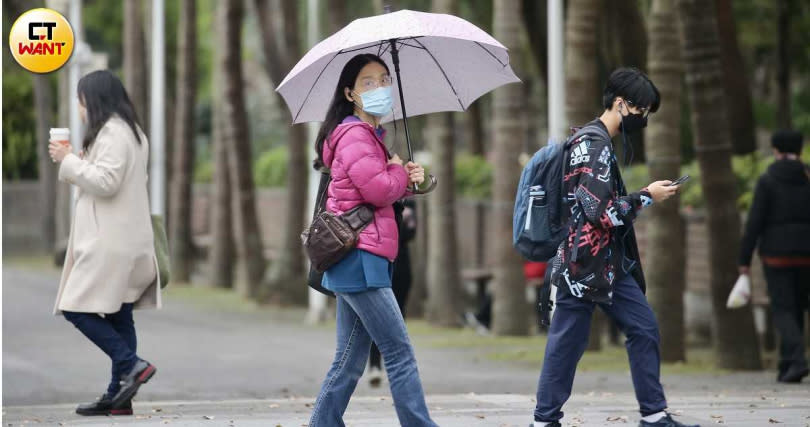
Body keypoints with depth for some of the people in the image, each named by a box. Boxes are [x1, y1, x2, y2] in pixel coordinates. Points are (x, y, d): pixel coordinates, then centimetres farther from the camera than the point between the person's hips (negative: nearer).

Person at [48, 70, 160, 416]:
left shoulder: (112, 134, -13)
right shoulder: (131, 133, 19)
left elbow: (105, 182, -21)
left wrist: (69, 161, -11)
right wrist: (77, 162, 14)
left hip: (111, 241, -10)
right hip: (120, 240, 10)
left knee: (77, 308, -9)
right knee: (117, 317, 8)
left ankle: (131, 365, -14)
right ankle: (119, 395, 7)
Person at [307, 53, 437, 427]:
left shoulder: (370, 135, 21)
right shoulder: (354, 135, -10)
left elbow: (387, 192, 22)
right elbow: (378, 190, -18)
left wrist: (406, 178, 2)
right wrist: (401, 172, 1)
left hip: (356, 262, 10)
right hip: (360, 259, -10)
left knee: (351, 360, 10)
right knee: (399, 352, -10)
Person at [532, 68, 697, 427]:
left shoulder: (599, 141, 17)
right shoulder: (593, 144, -15)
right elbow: (599, 211, -21)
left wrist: (642, 197, 16)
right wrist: (646, 197, -12)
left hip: (609, 265, 10)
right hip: (584, 265, -10)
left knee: (644, 329, 6)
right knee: (567, 343, -3)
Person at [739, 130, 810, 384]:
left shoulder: (767, 181, -6)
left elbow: (755, 221, -9)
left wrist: (744, 259, -6)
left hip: (777, 252, -4)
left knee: (783, 309, -2)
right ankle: (787, 369, 17)